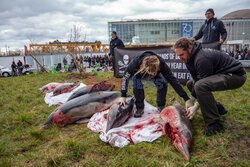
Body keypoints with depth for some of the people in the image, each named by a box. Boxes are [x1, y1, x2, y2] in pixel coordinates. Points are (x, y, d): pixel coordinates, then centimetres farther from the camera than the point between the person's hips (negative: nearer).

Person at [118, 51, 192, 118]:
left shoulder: (161, 63, -40)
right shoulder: (135, 62, -42)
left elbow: (173, 80, -37)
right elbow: (125, 77, -26)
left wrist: (187, 99, -39)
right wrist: (123, 96, -28)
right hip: (138, 74, -1)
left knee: (163, 84, -26)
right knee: (137, 86, -31)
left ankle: (161, 106, -2)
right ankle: (140, 109, -8)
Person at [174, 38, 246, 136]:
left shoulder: (201, 59, -28)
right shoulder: (191, 58, 2)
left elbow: (203, 84, -25)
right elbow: (196, 80, 5)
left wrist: (196, 107, -19)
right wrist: (190, 101, 1)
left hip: (236, 75, -10)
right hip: (223, 75, 11)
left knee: (201, 86, -34)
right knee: (190, 84, 13)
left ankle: (215, 124, -20)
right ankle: (218, 109, 18)